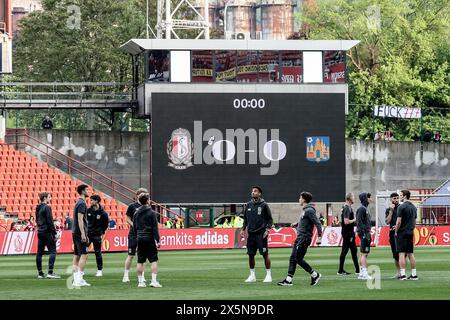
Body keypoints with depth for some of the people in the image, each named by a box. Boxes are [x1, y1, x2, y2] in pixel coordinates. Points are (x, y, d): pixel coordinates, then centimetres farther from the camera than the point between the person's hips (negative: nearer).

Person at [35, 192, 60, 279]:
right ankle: (50, 272, -14)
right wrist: (54, 233, -13)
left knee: (40, 252, 8)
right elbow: (50, 221, -16)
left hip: (40, 232, 9)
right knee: (52, 251, -6)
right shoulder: (47, 207, -12)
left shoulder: (38, 208, 13)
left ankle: (40, 273, 11)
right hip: (47, 232, -9)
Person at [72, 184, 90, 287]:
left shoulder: (78, 203, 17)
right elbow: (80, 219, -19)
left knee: (77, 256, 9)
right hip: (80, 233, -10)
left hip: (75, 233, 10)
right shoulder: (82, 204, -12)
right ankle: (79, 279, -16)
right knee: (84, 255, -11)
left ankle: (76, 280, 9)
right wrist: (83, 233, -22)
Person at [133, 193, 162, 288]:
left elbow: (134, 228, 13)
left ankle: (140, 281, 9)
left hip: (140, 238, 5)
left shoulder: (136, 213, 9)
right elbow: (155, 228, -10)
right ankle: (154, 281, -9)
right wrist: (157, 240, -8)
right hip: (149, 239, -5)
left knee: (140, 261, 8)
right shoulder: (151, 213, -7)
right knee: (154, 260, -2)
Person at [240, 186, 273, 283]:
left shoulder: (264, 205, -2)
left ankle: (268, 275, 2)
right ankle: (252, 275, 15)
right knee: (250, 255, 6)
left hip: (261, 234, -5)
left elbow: (270, 219, 1)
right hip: (251, 233, 5)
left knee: (265, 254, -5)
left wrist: (267, 229, -10)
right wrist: (243, 229, 11)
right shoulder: (248, 205, 11)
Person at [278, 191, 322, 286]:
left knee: (298, 259, -10)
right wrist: (296, 224, 15)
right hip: (299, 238, 10)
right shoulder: (304, 210, 16)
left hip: (304, 238, -10)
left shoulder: (309, 211, -14)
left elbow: (317, 223, -19)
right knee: (292, 258, 7)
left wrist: (319, 237, -25)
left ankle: (315, 275, 0)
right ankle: (289, 279, 8)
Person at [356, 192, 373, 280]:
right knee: (364, 254, -11)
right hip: (364, 234, -10)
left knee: (363, 254, 11)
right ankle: (364, 273, -14)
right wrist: (364, 234, -22)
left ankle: (362, 274, 14)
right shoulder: (361, 209, -12)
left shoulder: (365, 209, 19)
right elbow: (359, 222, -18)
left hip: (366, 234, 10)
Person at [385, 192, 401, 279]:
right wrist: (391, 211, -4)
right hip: (392, 233, 4)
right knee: (395, 254, 6)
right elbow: (387, 221, 0)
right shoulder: (388, 210, 13)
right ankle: (398, 272, 11)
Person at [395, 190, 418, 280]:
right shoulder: (413, 207, 12)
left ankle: (402, 274, -12)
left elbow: (398, 222, -14)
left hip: (402, 233, -7)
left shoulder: (402, 207, -12)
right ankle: (414, 274, 9)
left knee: (401, 253, -7)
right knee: (410, 254, 10)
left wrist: (396, 232, -2)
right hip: (410, 233, 7)